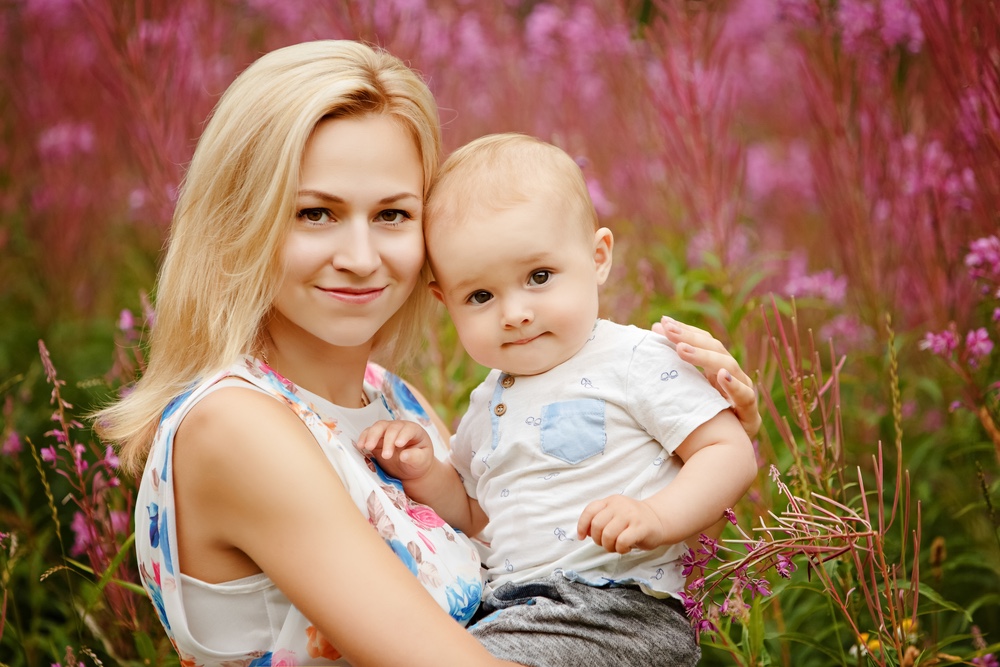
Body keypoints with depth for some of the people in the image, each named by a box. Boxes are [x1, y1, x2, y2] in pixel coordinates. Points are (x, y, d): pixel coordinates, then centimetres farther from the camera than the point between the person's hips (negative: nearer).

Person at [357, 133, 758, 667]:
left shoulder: (637, 361, -7)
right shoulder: (488, 406, 15)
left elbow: (731, 453, -9)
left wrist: (658, 518, -25)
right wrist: (424, 475, 8)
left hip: (618, 614, -7)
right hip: (509, 615, 7)